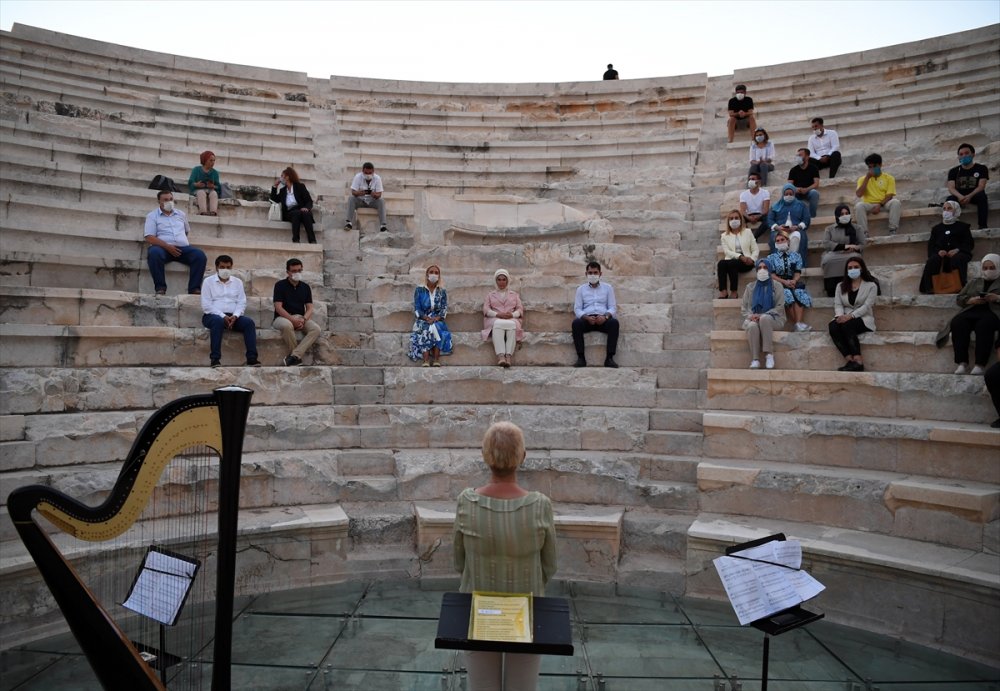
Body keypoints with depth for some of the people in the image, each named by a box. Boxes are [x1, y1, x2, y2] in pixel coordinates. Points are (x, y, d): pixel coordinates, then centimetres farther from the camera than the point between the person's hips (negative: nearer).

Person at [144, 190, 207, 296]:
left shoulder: (181, 214, 23)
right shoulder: (152, 216, 9)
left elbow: (187, 231, 37)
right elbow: (149, 237, -3)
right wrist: (167, 246, -16)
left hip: (183, 247, 3)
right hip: (163, 247, -3)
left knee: (200, 255, -25)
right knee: (154, 253, -38)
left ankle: (194, 289, -27)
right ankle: (160, 288, -31)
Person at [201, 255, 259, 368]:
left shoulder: (237, 282, 16)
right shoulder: (208, 281, 6)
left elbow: (242, 302, 7)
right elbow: (206, 305, -4)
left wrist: (235, 316, -14)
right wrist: (223, 316, -17)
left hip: (233, 316, 3)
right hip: (213, 315, -3)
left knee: (249, 322, -26)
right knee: (218, 321, -38)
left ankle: (252, 358, -31)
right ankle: (215, 358, -38)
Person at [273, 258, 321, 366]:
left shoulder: (305, 287, 12)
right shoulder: (280, 285, 0)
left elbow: (309, 308, 6)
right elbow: (278, 307, -9)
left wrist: (303, 319, -16)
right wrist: (293, 320, -22)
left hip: (301, 318, 4)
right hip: (283, 317, -4)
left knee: (316, 329, -27)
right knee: (287, 325, -40)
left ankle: (294, 356, -34)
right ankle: (297, 357, -23)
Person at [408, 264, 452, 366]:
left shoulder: (442, 291, 10)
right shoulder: (419, 290, 6)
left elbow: (444, 308, 2)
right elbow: (417, 308, 0)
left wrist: (436, 318, -16)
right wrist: (427, 318, -16)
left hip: (438, 320, 1)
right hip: (423, 319, -1)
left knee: (437, 328, -34)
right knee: (425, 330, -34)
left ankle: (436, 360, -37)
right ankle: (426, 361, -42)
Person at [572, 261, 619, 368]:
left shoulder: (608, 287, 16)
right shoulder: (581, 289, 16)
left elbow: (613, 307, 8)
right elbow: (577, 309, 7)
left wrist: (605, 316, -15)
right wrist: (587, 317, -15)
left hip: (603, 319, 0)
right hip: (587, 319, 0)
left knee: (614, 322, -34)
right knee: (576, 323, -34)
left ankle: (609, 357, -32)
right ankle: (581, 357, -31)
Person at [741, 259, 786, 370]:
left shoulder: (776, 286, 8)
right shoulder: (750, 287, 16)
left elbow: (780, 307, -1)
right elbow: (745, 307, 12)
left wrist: (762, 315, -15)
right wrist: (751, 316, -11)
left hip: (773, 318, -1)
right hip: (753, 318, 2)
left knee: (764, 319, -39)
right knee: (752, 326, -36)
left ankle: (769, 354, -36)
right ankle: (755, 360, -40)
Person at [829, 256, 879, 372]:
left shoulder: (871, 285, 5)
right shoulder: (841, 286, 18)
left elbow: (867, 306, -8)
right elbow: (838, 305, 7)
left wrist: (850, 316, -23)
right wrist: (840, 315, -17)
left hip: (864, 319, -3)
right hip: (845, 319, 3)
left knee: (847, 325, -36)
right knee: (833, 326, -32)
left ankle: (858, 361, -35)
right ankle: (850, 360, -37)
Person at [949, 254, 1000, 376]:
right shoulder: (973, 282, 29)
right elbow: (959, 299, 19)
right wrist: (972, 300, -1)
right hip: (972, 311, 3)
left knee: (984, 325, -40)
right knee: (957, 322, -33)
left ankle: (980, 364, -42)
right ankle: (962, 362, -39)